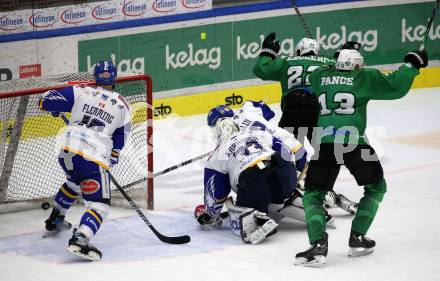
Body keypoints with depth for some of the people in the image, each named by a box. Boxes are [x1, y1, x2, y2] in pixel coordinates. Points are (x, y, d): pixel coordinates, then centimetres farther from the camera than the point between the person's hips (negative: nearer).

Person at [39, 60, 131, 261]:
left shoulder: (81, 92, 10)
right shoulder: (122, 105, 12)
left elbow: (46, 101, 6)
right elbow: (120, 139, 17)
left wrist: (55, 107, 29)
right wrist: (112, 158, 33)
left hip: (67, 151, 4)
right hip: (95, 158, -4)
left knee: (74, 182, 35)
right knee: (99, 204, -3)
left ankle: (54, 220, 51)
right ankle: (80, 239, -28)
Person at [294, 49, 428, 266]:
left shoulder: (319, 76, 19)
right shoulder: (365, 78, 12)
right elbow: (396, 87, 7)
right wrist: (411, 64, 22)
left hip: (323, 144, 2)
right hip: (353, 142, -2)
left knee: (312, 195, 12)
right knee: (376, 187, 21)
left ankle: (318, 244, -11)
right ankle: (357, 239, 14)